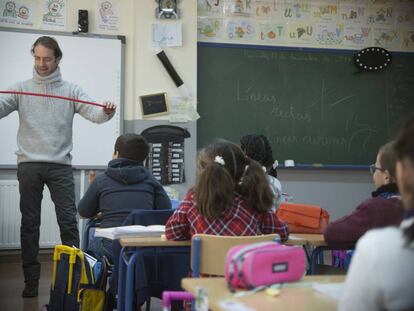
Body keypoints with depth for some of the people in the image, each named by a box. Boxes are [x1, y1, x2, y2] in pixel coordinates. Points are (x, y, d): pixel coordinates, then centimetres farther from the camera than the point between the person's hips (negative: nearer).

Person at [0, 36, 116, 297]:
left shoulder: (71, 90, 7)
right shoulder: (21, 89, 9)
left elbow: (92, 111, -8)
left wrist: (106, 112, -31)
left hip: (60, 165, -1)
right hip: (29, 165, 1)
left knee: (68, 221, -3)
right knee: (30, 223, 6)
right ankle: (31, 280, 13)